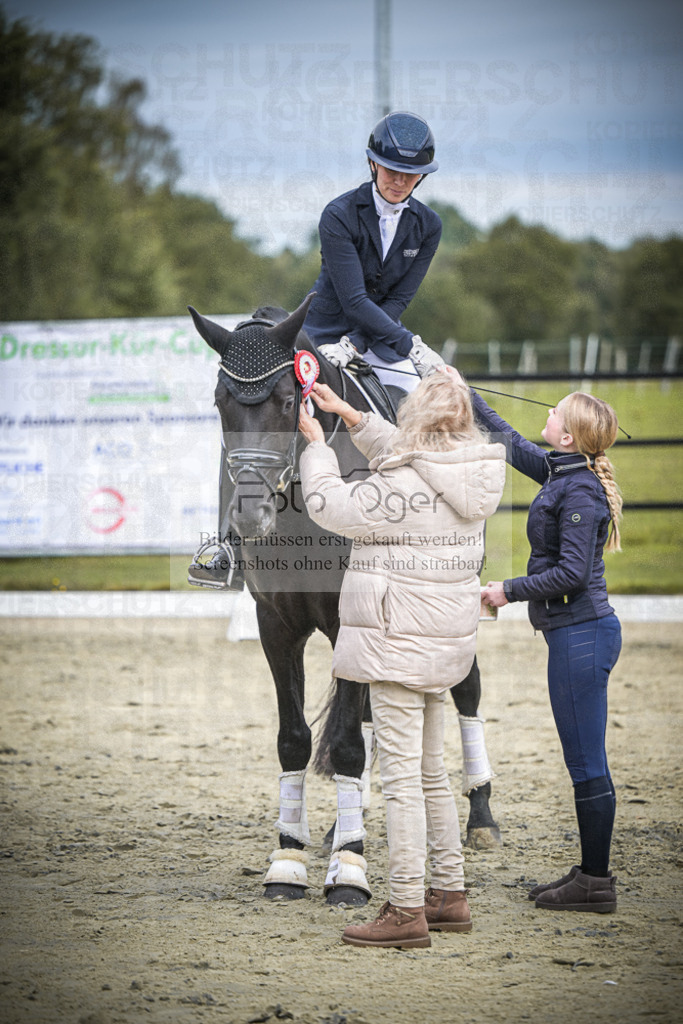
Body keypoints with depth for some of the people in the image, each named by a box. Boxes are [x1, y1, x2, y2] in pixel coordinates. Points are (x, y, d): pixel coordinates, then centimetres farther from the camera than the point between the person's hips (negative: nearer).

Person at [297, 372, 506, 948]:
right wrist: (349, 417, 23)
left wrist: (316, 444, 5)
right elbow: (398, 456, 24)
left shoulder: (405, 487, -21)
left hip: (399, 644, -9)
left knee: (401, 777, -6)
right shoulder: (465, 482, 6)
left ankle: (407, 911, -4)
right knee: (431, 771, 18)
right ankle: (451, 895, 24)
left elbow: (332, 506, -10)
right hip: (446, 642, 9)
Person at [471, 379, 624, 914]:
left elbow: (571, 572, -22)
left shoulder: (579, 492, -17)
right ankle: (591, 872, 19)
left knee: (586, 761, -5)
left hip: (581, 636, -10)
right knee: (584, 762, 13)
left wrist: (510, 590, -12)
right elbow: (511, 442, 26)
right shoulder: (561, 472, 11)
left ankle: (596, 883, 0)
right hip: (577, 633, 10)